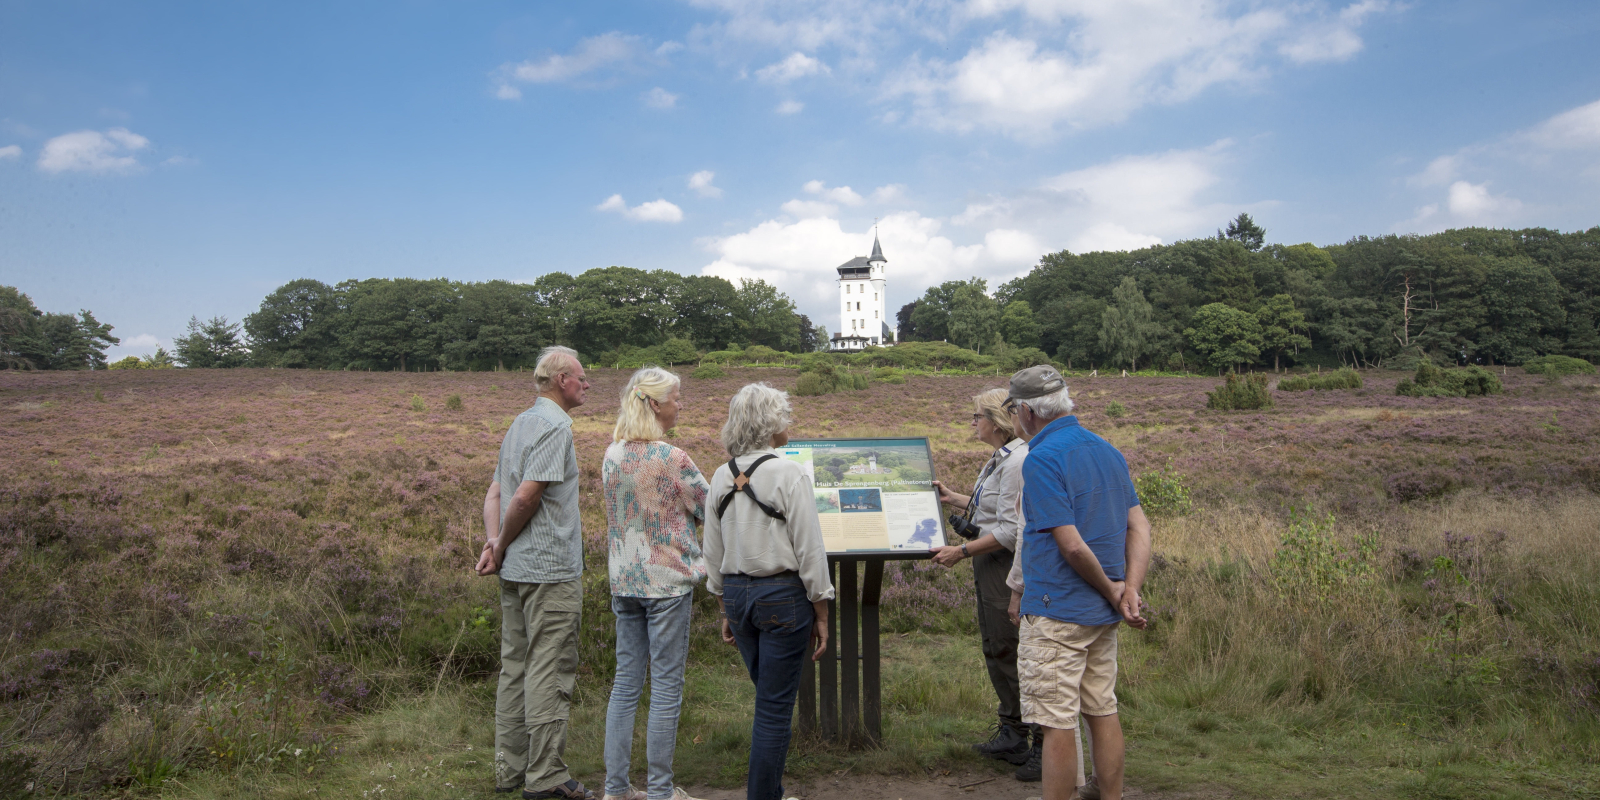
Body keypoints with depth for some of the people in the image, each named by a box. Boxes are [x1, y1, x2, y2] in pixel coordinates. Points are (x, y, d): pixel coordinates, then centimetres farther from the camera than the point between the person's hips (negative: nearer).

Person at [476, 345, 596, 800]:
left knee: (516, 667, 13)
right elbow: (526, 496, -20)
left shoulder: (521, 423, 16)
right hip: (550, 569, -9)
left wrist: (493, 541, 1)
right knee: (549, 671, -3)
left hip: (516, 570, 9)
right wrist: (501, 547, -7)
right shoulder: (555, 425, -14)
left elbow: (495, 494, 14)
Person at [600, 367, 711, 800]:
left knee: (626, 682, 12)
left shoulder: (612, 455, 4)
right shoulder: (672, 459, -15)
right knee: (666, 685, 3)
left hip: (624, 581, 6)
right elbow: (710, 511, -4)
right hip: (667, 582, -6)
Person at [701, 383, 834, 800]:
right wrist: (821, 614, -4)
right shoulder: (789, 473, -14)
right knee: (775, 707, 4)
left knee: (769, 698, 23)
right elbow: (809, 550, -13)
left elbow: (713, 553, 10)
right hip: (782, 595, -6)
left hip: (736, 593, 7)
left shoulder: (721, 477, 4)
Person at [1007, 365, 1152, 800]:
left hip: (1057, 612, -8)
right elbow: (1139, 526, 5)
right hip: (1102, 615, 9)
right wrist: (1129, 590, -3)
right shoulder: (1108, 451, 9)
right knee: (1103, 713, 16)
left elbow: (1072, 545, -21)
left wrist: (1111, 590, -7)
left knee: (1057, 724, 0)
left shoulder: (1042, 459, -16)